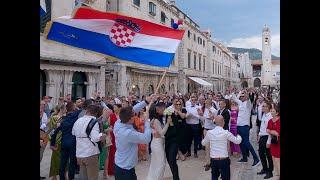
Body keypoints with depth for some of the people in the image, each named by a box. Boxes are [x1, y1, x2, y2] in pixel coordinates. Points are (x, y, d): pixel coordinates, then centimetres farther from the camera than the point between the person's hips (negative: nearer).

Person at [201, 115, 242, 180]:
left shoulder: (209, 132, -6)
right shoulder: (226, 133, -13)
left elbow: (203, 143, 10)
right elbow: (237, 141, -1)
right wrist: (238, 136, 21)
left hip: (213, 160, 3)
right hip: (224, 160, -3)